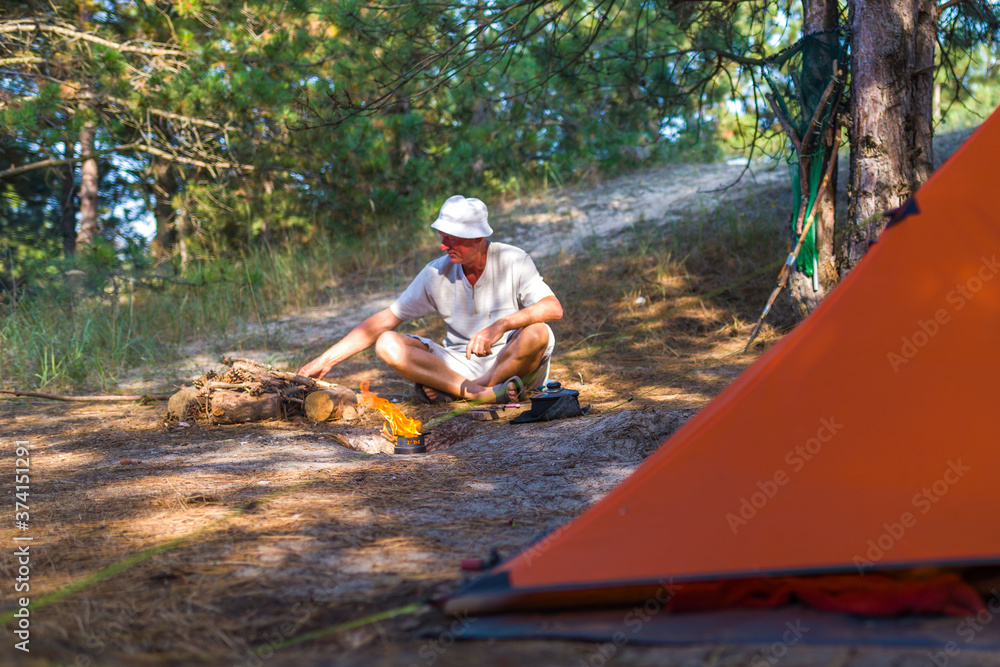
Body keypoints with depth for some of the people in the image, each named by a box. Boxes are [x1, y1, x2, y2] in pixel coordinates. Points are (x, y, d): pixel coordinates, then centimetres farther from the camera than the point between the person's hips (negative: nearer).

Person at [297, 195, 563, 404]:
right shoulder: (437, 273, -3)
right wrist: (327, 360, -5)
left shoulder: (513, 261, -10)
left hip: (510, 361, -3)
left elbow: (553, 308, -23)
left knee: (537, 332, -35)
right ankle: (480, 393, -31)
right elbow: (385, 320, 0)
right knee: (387, 344, -18)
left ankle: (450, 390, -23)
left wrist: (501, 324, -38)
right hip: (459, 365, 3)